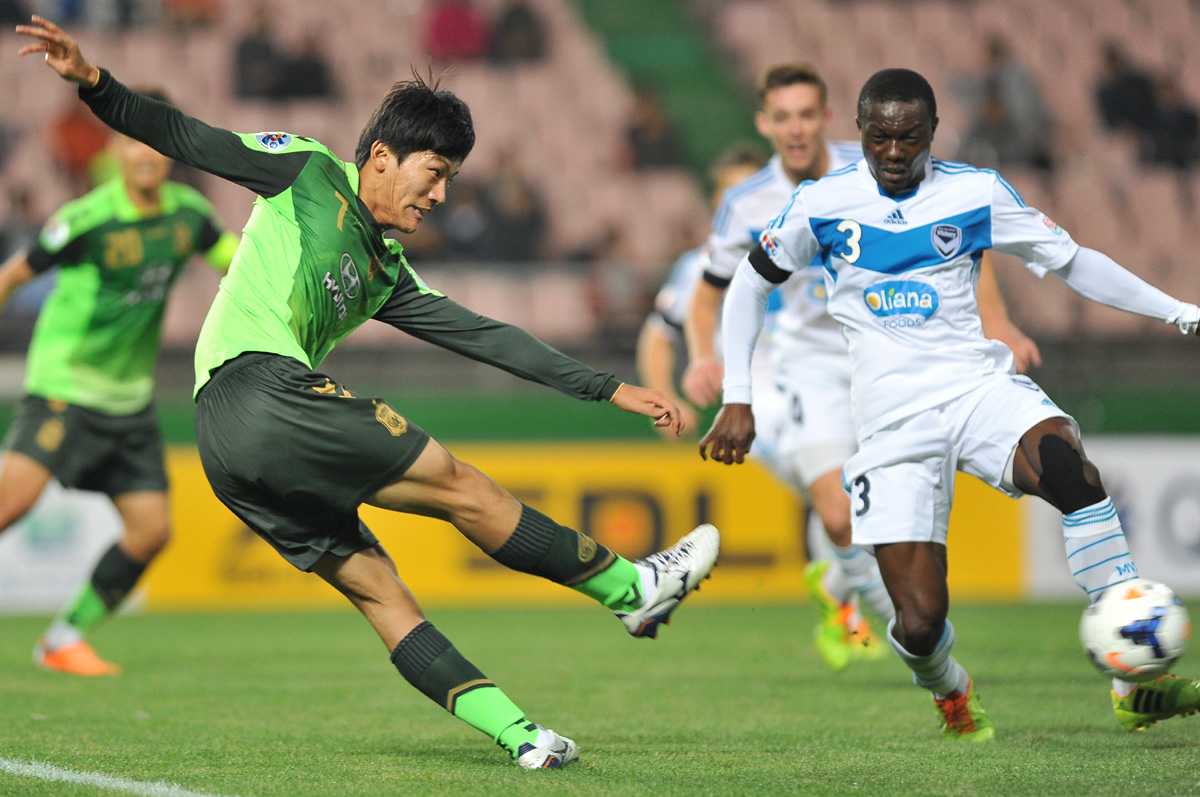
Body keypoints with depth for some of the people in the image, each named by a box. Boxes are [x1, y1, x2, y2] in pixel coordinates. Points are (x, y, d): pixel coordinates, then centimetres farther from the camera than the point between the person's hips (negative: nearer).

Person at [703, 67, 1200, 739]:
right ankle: (951, 691, 29)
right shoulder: (821, 204, 4)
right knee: (920, 621, -12)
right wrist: (738, 400, 8)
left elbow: (1071, 262, 13)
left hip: (978, 385, 0)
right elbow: (750, 287, 16)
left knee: (1066, 462, -36)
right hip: (894, 421, 0)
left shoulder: (977, 193, 5)